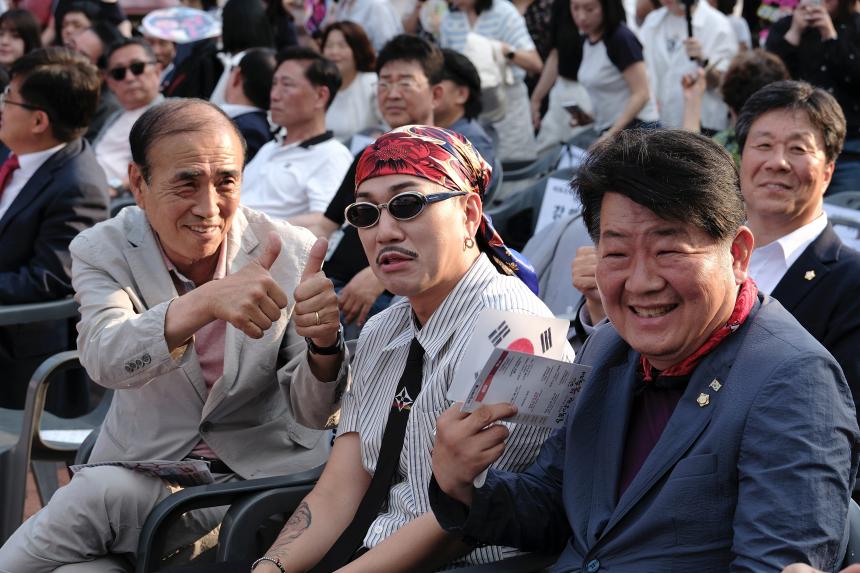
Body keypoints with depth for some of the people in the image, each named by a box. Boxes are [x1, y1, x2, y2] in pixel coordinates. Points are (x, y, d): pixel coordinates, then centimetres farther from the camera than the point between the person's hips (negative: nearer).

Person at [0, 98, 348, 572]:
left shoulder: (292, 254, -7)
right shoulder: (103, 251, -5)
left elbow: (310, 414, -7)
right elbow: (104, 360, -27)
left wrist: (324, 344, -30)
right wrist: (208, 302, -45)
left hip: (262, 471, -2)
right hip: (145, 467, 2)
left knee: (98, 496, -27)